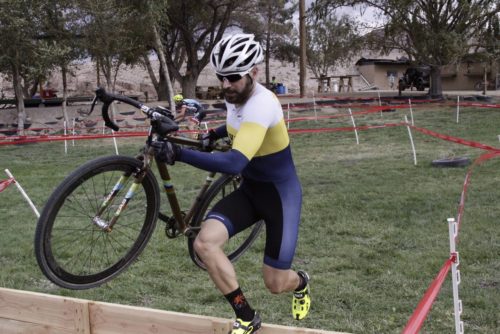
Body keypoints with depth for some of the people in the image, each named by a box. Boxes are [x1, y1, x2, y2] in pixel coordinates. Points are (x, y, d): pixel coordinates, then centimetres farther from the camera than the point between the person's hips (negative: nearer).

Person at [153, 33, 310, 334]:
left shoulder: (261, 104, -30)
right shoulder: (236, 98, -3)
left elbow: (234, 163, -43)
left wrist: (179, 153, -46)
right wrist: (214, 134, 12)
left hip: (281, 195, -7)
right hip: (250, 191, 7)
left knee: (275, 283, 0)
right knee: (205, 243, -17)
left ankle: (301, 282, 41)